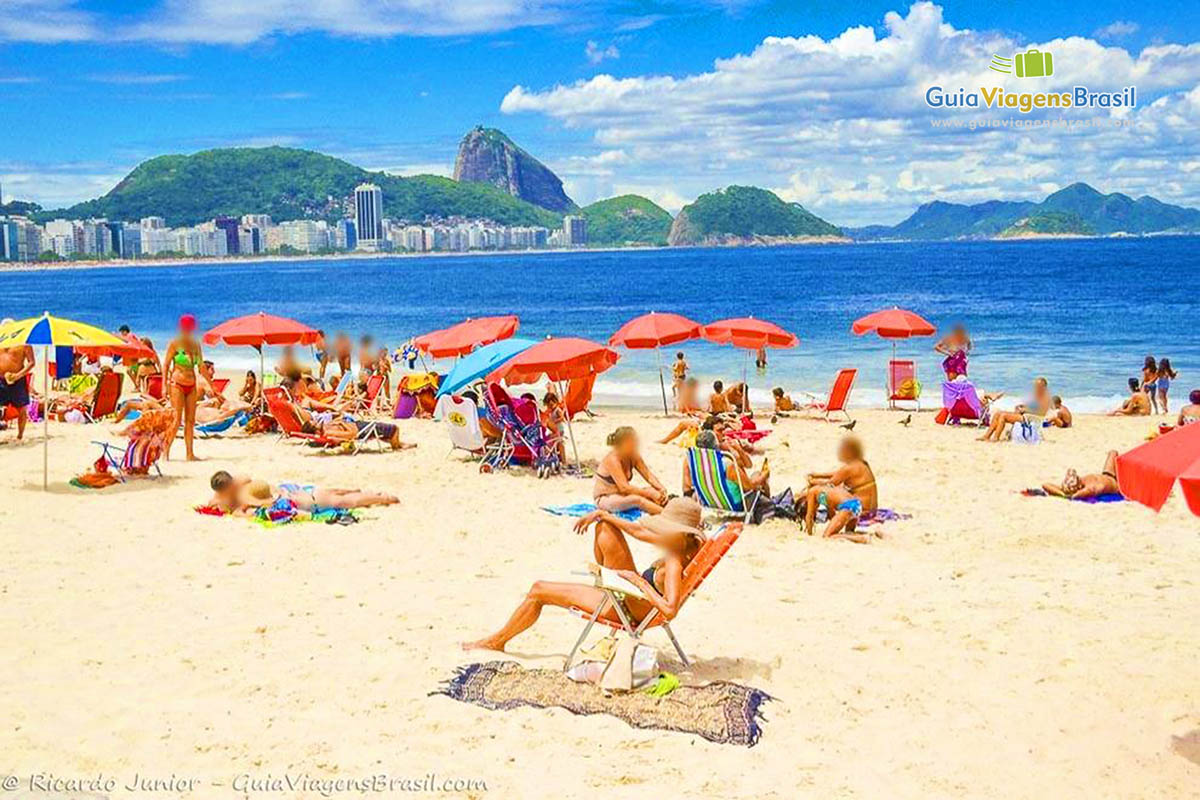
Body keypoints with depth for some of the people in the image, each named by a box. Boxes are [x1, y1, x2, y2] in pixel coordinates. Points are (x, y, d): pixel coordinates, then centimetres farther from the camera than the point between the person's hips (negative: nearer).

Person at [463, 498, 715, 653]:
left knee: (538, 591, 3)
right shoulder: (683, 544, -8)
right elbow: (637, 531, 3)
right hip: (628, 589, 9)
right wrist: (601, 514, 4)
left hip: (623, 609, -9)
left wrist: (640, 582, -36)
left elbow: (670, 610, -44)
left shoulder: (674, 565, -34)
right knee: (605, 526, 9)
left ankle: (497, 640, 25)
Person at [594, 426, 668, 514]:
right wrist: (649, 493, -30)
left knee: (654, 490, -15)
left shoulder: (634, 457, -1)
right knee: (637, 499, -36)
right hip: (604, 499, -8)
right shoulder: (612, 460, -23)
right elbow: (624, 488, -30)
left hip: (621, 495, 8)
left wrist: (661, 489, -22)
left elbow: (649, 475, -3)